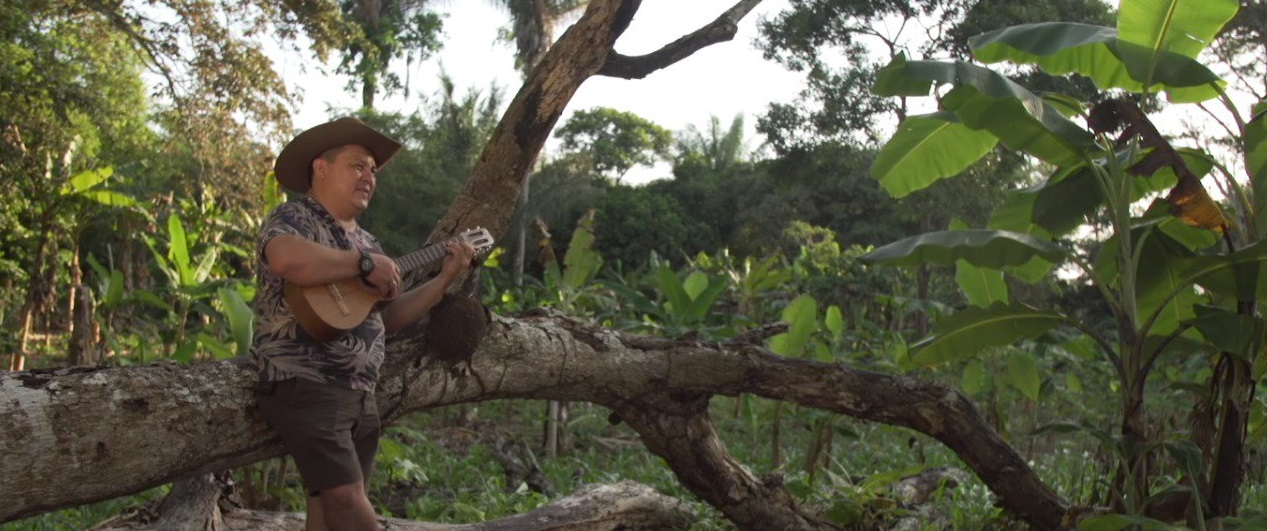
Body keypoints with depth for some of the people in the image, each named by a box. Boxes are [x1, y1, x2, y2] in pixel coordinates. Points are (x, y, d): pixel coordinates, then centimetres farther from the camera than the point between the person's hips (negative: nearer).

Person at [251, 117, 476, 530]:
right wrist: (365, 263, -19)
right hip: (304, 385, -8)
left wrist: (445, 279, 13)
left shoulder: (365, 240, 19)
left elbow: (388, 318, 21)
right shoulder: (293, 217, -6)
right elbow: (287, 261, -31)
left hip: (359, 395, 8)